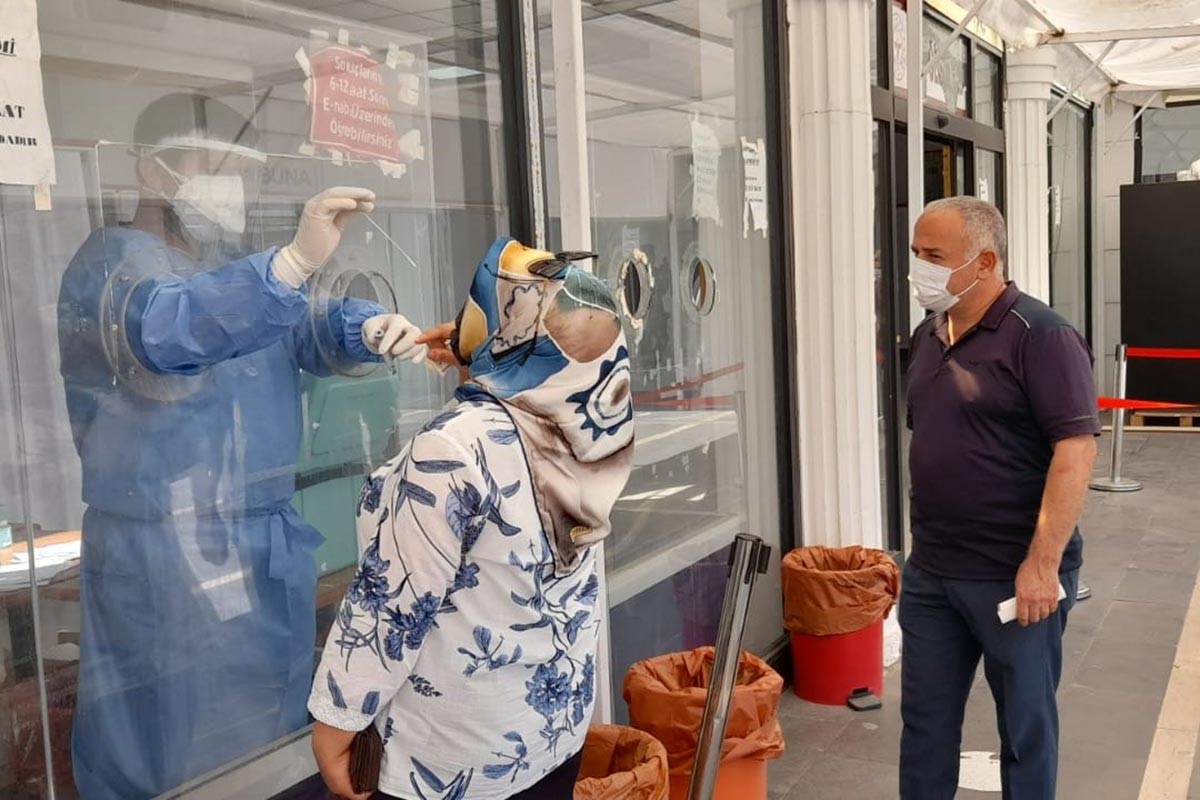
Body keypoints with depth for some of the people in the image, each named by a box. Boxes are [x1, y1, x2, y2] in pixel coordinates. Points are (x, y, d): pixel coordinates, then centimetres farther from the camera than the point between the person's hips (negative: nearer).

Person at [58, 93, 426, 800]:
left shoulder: (240, 270, 17)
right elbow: (162, 331, -33)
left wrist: (372, 330, -19)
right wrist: (294, 264, -46)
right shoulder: (114, 260, -10)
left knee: (277, 726, 16)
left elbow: (313, 332, 5)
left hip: (269, 538, 8)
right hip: (169, 551, -8)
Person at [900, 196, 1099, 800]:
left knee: (1025, 724, 11)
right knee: (925, 718, 15)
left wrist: (1043, 562, -23)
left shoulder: (1040, 336, -14)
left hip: (1014, 575, -7)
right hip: (930, 572, 7)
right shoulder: (927, 336, 9)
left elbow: (1076, 450, -20)